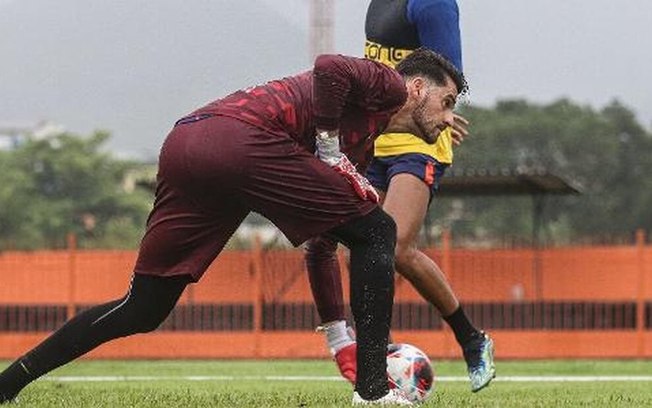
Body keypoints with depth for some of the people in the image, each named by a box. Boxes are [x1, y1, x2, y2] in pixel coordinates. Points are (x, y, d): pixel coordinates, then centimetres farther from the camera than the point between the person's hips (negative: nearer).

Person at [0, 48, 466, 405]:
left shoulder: (368, 136, 36)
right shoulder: (389, 84, 12)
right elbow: (329, 68, -12)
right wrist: (330, 150, -4)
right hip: (241, 136, -9)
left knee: (141, 311, 13)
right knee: (376, 231, 3)